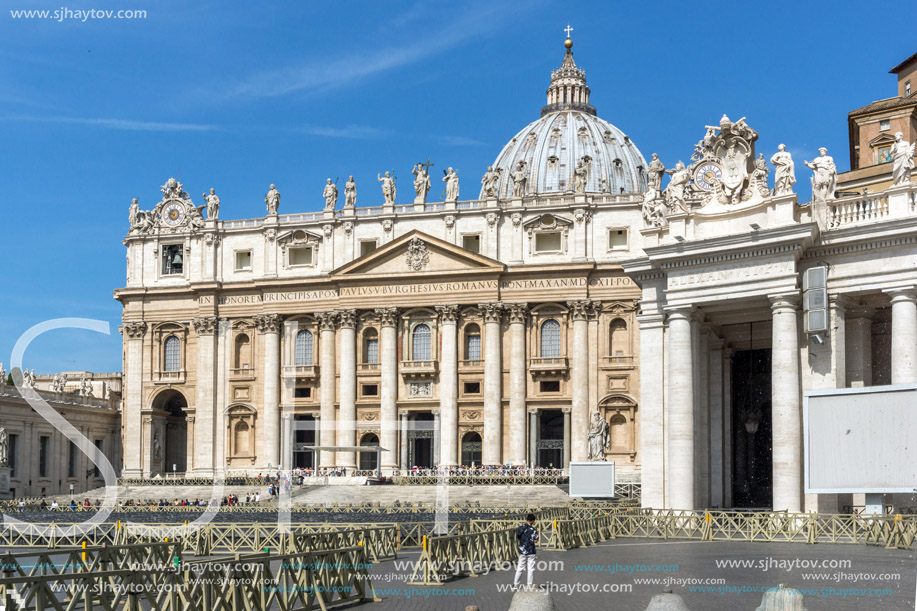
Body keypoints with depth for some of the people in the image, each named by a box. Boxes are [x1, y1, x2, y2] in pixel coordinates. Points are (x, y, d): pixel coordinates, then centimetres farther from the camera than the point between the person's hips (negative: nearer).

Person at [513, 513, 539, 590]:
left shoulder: (520, 528, -2)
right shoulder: (534, 530, -9)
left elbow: (517, 539, 1)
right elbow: (535, 541, -10)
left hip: (522, 551, 3)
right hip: (531, 551, -3)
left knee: (520, 568, 12)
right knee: (531, 569, 5)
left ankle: (515, 585, 15)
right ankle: (529, 585, 6)